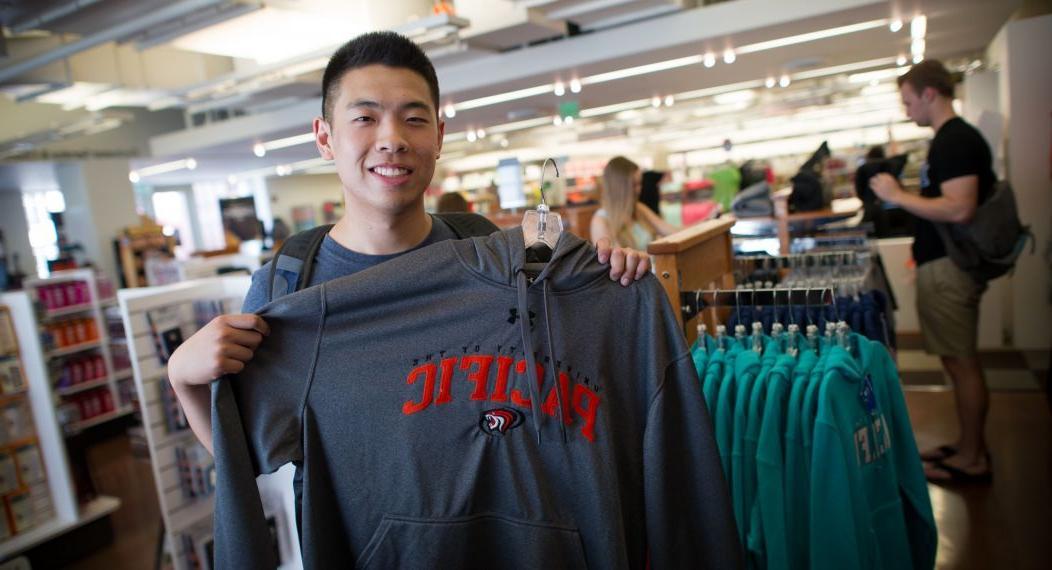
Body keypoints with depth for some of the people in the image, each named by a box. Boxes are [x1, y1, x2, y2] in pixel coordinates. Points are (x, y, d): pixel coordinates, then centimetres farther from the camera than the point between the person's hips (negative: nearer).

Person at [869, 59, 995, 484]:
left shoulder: (954, 141, -17)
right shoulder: (958, 137, 15)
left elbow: (959, 209, -27)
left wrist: (898, 195, -19)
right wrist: (902, 198, 17)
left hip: (947, 267, -10)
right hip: (950, 262, 10)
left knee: (961, 363, 0)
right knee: (962, 361, 17)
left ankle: (971, 461, 12)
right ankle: (971, 445, 30)